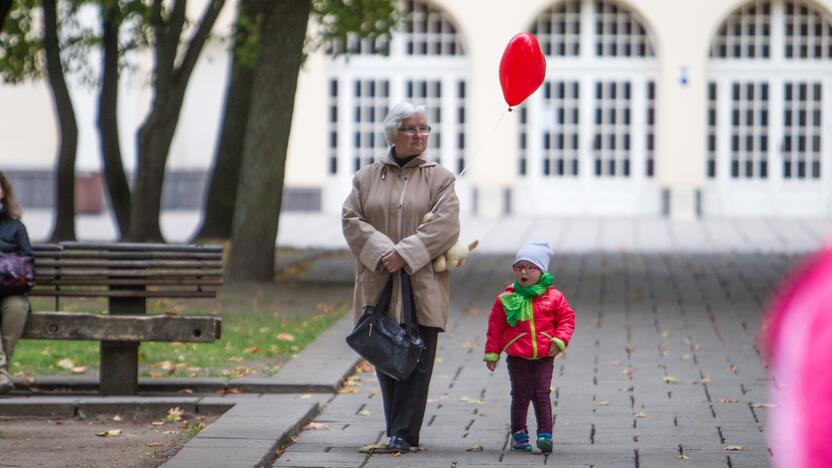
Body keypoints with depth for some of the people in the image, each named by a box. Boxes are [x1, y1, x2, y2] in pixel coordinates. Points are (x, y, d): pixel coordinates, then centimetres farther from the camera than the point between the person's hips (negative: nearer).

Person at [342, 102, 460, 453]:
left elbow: (445, 226, -7)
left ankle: (404, 434, -2)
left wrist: (405, 254, -16)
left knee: (416, 363, -5)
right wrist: (381, 252, -14)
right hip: (378, 287, 2)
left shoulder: (439, 179, 5)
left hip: (422, 286, -2)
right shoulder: (367, 177, 11)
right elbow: (351, 219, 2)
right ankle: (396, 432, 13)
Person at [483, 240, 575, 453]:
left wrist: (559, 340, -8)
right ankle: (518, 433, 15)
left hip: (544, 356, 0)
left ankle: (545, 434, -2)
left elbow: (566, 318, 6)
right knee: (520, 395, 4)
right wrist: (492, 353, 4)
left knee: (542, 394, -3)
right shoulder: (506, 299, 1)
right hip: (517, 356, 0)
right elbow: (495, 326, 5)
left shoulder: (553, 297, 1)